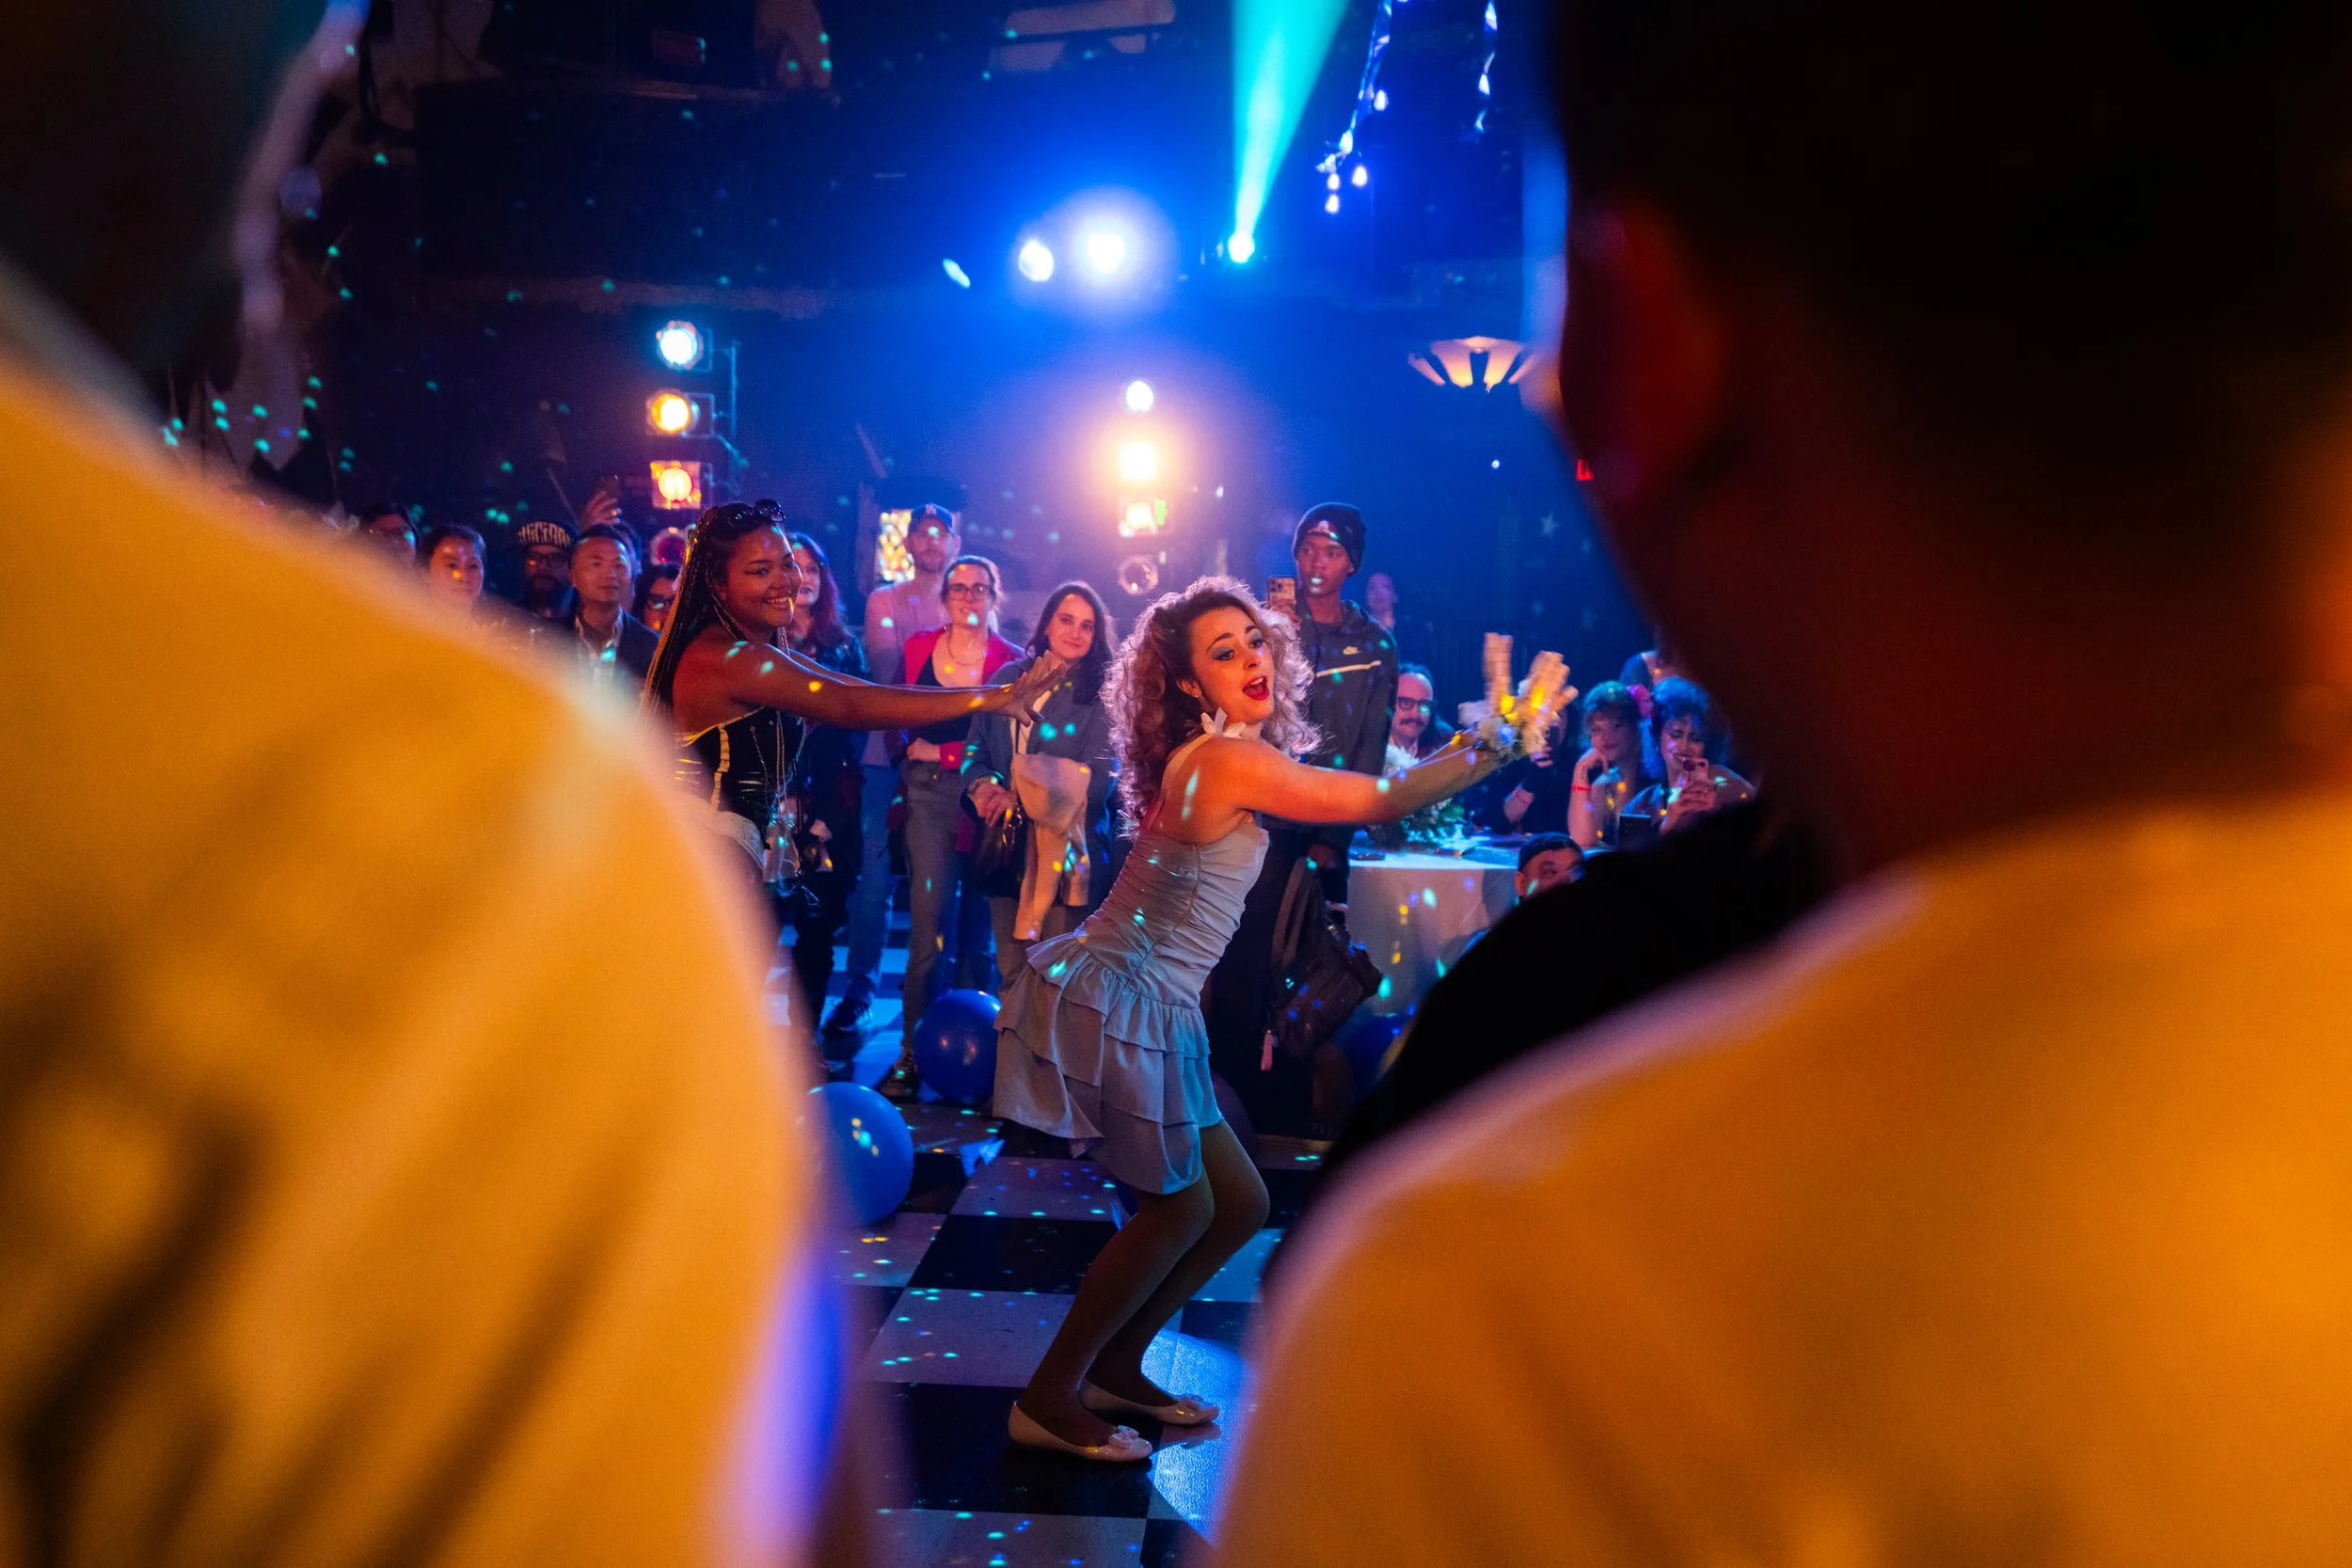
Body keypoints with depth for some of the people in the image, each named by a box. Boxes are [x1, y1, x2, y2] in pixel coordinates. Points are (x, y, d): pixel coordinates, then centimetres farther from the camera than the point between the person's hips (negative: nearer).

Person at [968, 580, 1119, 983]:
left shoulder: (1102, 695, -4)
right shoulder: (1010, 677, 9)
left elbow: (1098, 778, -11)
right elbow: (976, 747, 10)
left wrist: (1021, 797, -18)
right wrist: (982, 784, -13)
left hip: (1065, 849, -4)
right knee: (1011, 971, 13)